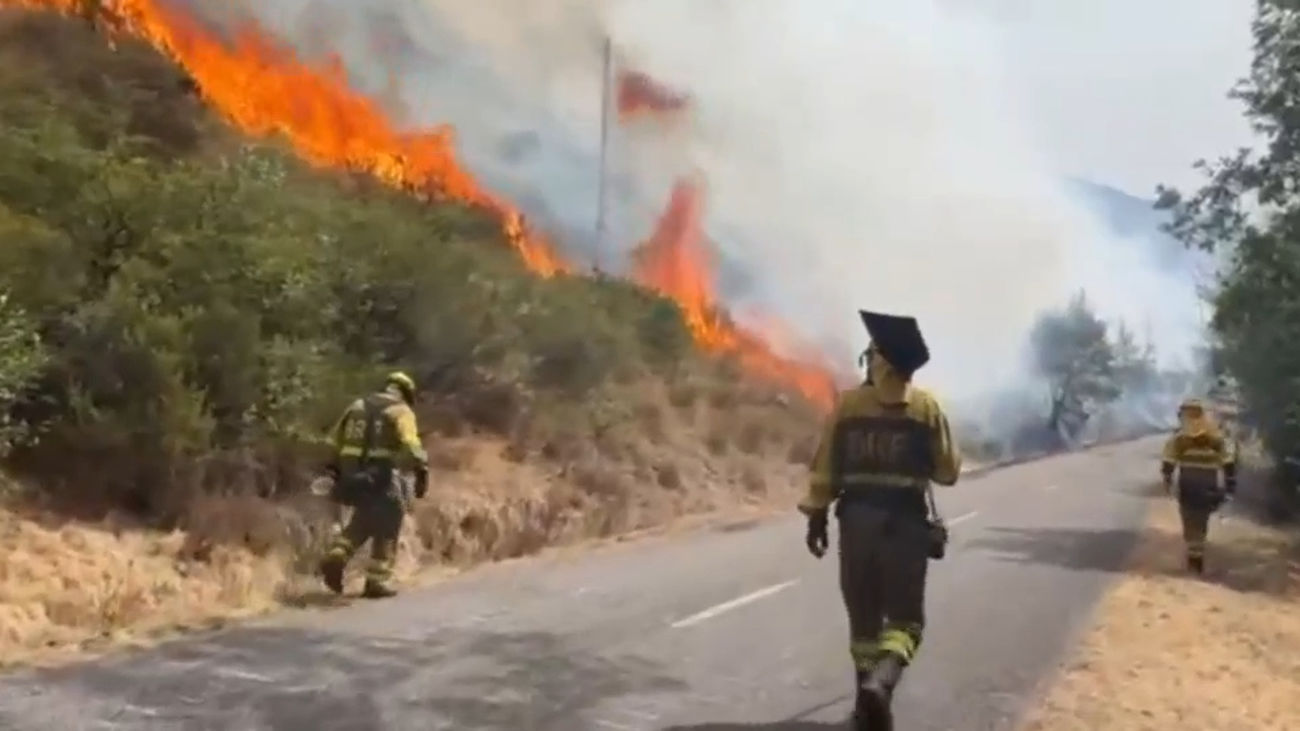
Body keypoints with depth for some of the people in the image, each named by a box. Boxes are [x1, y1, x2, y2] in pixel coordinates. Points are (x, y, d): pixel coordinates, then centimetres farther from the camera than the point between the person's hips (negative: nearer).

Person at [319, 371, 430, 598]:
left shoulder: (357, 406, 16)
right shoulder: (401, 412, -3)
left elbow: (334, 441, 19)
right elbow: (411, 446, -20)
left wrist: (335, 470, 25)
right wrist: (421, 471, -20)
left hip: (354, 476, 6)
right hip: (383, 477, -6)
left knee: (362, 522, 24)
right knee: (385, 531, 6)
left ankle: (336, 555, 4)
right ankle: (377, 581, 5)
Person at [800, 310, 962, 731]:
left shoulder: (848, 404, 0)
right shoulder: (927, 407, -3)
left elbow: (825, 468, 0)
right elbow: (948, 471, 2)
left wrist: (816, 517, 7)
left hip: (856, 520, 2)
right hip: (905, 522, -2)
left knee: (864, 616, 15)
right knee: (905, 617, 4)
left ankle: (869, 694, 21)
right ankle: (880, 684, -21)